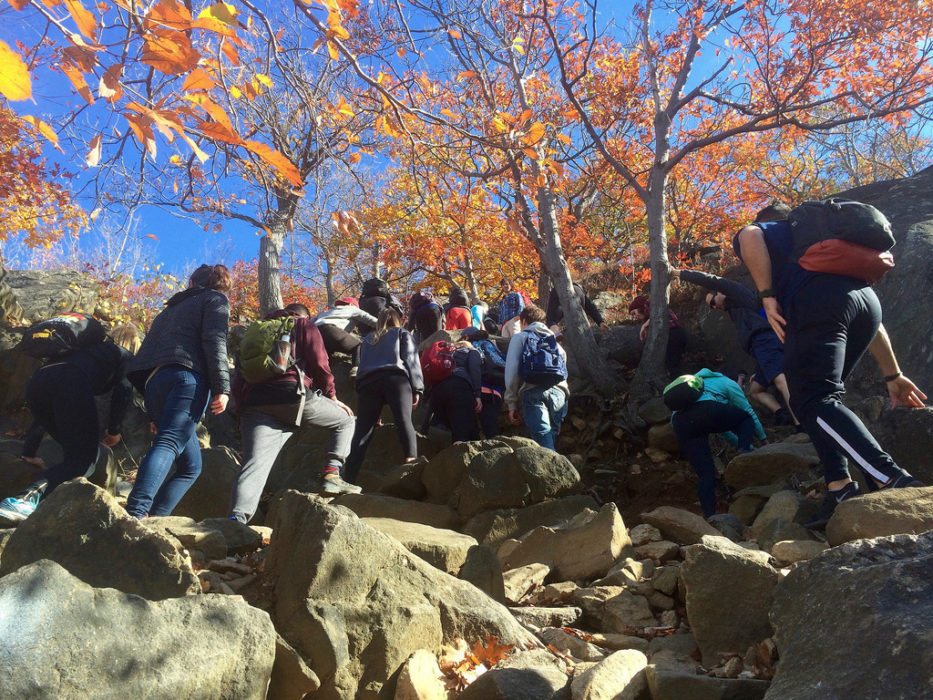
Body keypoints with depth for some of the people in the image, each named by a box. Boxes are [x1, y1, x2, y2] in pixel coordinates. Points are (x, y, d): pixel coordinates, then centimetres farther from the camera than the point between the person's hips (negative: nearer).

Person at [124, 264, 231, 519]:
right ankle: (135, 514, -42)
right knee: (168, 444, -24)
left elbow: (149, 348, 26)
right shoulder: (215, 299, 15)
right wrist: (222, 388, -12)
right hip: (186, 378, -6)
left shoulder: (172, 308, 34)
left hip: (153, 383, 7)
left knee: (191, 465, 10)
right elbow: (214, 342, -4)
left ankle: (154, 520, -4)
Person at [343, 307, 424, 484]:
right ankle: (412, 459, -39)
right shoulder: (403, 333, 26)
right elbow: (411, 360, 10)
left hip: (367, 382, 3)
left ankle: (349, 479, -11)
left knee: (362, 431, -2)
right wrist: (417, 388, 4)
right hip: (395, 378, -3)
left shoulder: (367, 339, 37)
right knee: (404, 421, -16)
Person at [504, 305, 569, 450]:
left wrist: (512, 404, 8)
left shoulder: (520, 337, 14)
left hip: (533, 393, -4)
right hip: (559, 392, 5)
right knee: (551, 441, 12)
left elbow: (511, 372, 5)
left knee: (545, 445, -15)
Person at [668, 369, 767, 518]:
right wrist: (764, 438, 43)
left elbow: (722, 422, 50)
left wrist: (739, 442, 55)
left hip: (679, 423, 5)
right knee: (746, 418, 23)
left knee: (706, 475, 9)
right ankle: (744, 453, 1)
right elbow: (749, 411, 31)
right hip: (705, 410, -5)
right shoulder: (727, 383, 28)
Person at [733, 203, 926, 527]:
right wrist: (892, 375, 32)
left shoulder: (767, 232, 28)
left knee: (813, 402, -13)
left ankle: (893, 480, -29)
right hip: (866, 299, 7)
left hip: (818, 304, -7)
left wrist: (768, 297, -2)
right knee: (821, 397, 17)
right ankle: (839, 486, 3)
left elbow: (749, 236, -4)